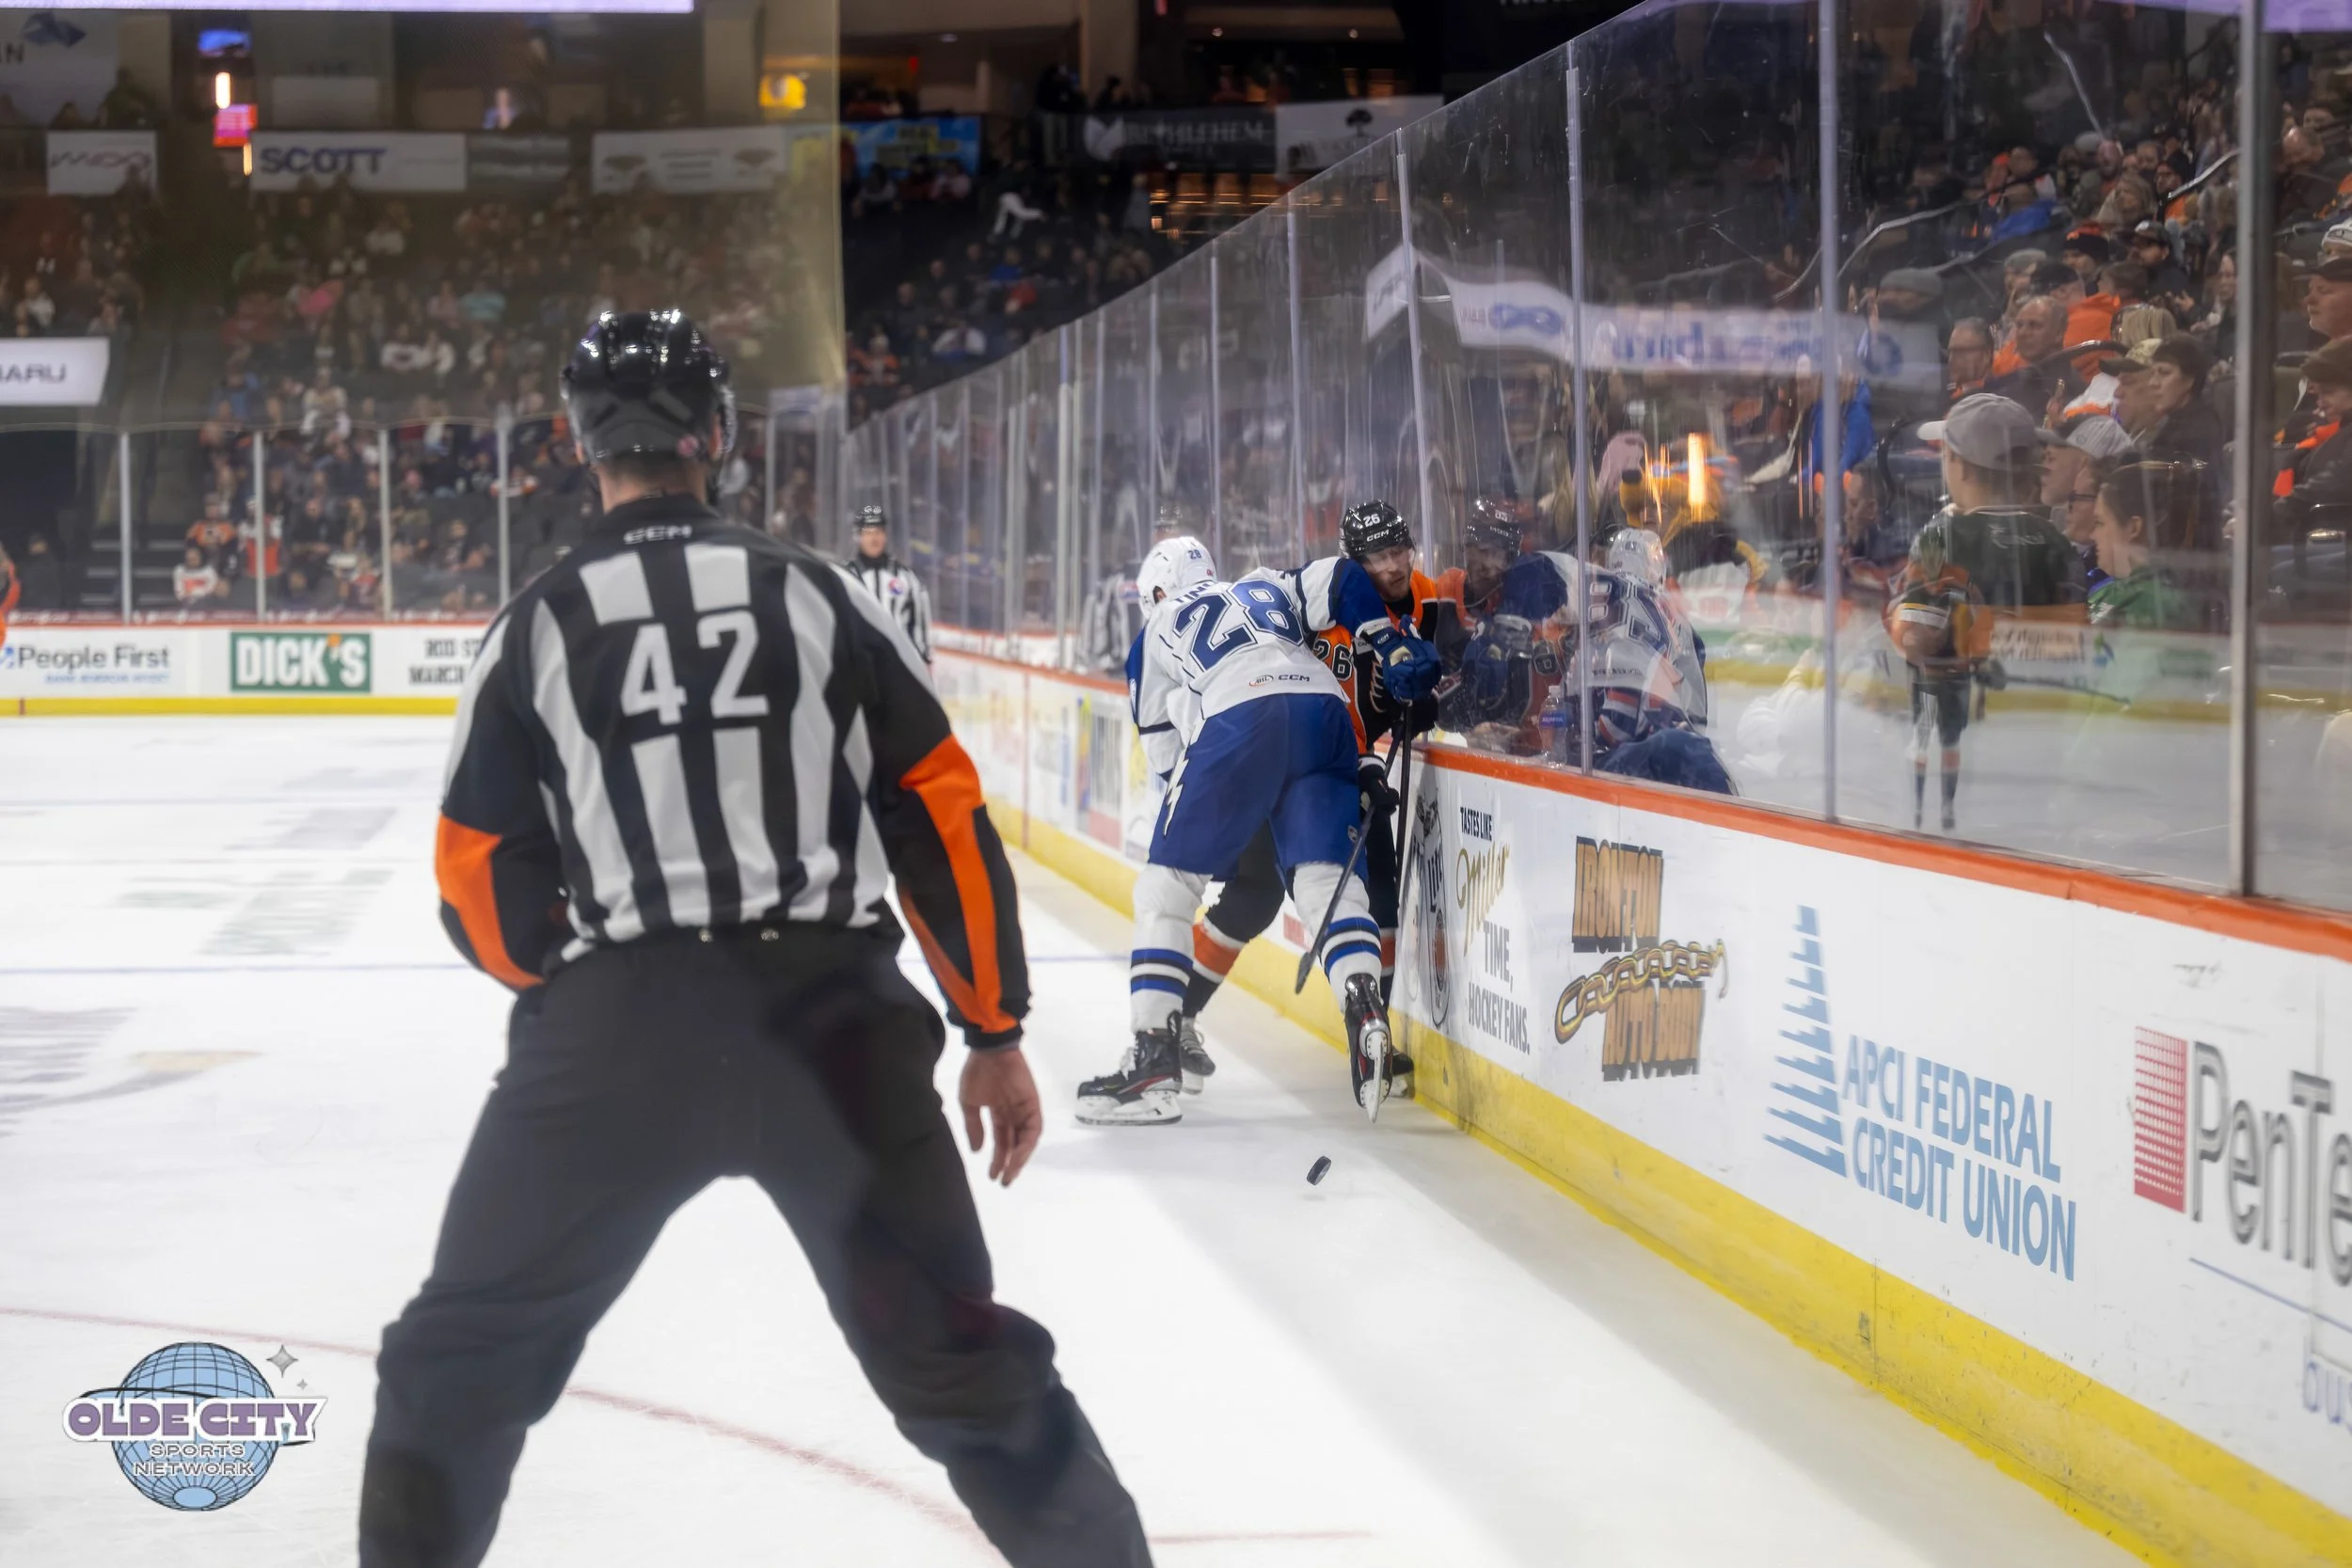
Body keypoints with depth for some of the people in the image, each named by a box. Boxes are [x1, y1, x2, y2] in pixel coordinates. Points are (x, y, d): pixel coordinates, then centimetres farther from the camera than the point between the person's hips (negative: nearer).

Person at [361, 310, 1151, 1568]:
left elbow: (482, 895, 5)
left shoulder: (533, 629, 5)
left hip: (614, 1036, -1)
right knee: (955, 1359, 12)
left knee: (463, 1361, 16)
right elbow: (943, 822, 5)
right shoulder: (822, 596, 8)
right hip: (834, 1023, 1)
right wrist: (995, 1037, 12)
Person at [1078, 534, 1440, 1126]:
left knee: (1166, 887, 7)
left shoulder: (1156, 631, 28)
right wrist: (1396, 651, 16)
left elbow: (1166, 758, 24)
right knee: (1328, 879, 6)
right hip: (1324, 707, 3)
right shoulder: (1268, 588, 36)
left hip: (1237, 720, -3)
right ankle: (1368, 1021, -17)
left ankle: (1153, 1054, 0)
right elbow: (1343, 579, 20)